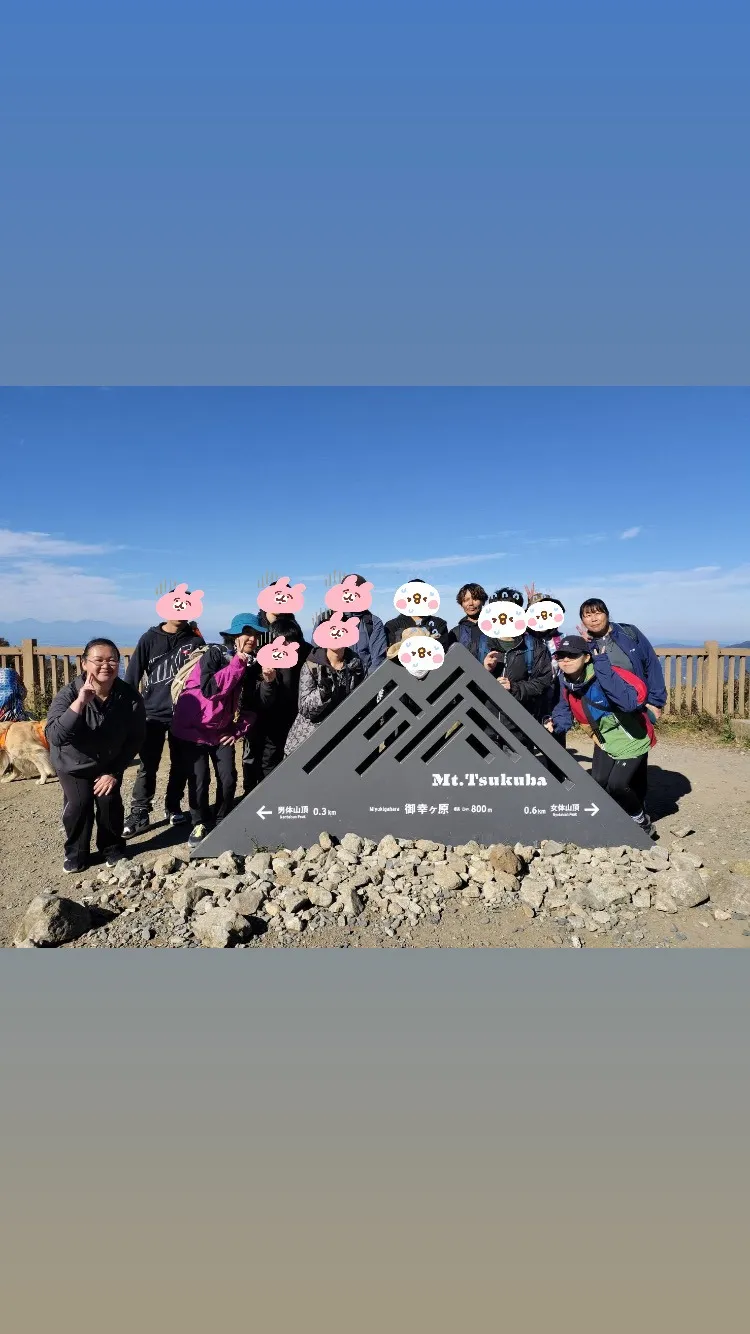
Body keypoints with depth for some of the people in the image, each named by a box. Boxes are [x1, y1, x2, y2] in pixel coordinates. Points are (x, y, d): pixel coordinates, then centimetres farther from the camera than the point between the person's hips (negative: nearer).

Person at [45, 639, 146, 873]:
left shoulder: (130, 697, -24)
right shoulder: (68, 694, -29)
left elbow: (135, 739, -13)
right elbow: (54, 736, -40)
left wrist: (114, 772, -13)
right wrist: (80, 703, -50)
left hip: (109, 762, 1)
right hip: (72, 763, -1)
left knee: (110, 802, -7)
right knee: (78, 804, -12)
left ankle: (113, 848, 20)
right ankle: (76, 853, 14)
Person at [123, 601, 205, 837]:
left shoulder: (195, 640, 1)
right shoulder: (150, 639, 0)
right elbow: (132, 676, -1)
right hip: (153, 713, -1)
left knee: (180, 764, 11)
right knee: (148, 767, 1)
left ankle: (174, 807, 27)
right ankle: (139, 814, 11)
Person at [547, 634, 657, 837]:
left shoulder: (602, 677, -34)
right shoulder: (566, 683, -9)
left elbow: (631, 701, -51)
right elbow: (566, 708, 10)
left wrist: (603, 667, -52)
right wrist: (556, 723, -13)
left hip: (631, 740, -7)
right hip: (604, 740, 7)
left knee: (616, 785, -10)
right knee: (599, 783, 5)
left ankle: (644, 826, 18)